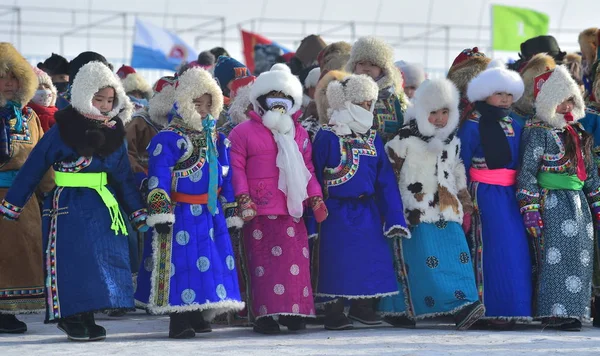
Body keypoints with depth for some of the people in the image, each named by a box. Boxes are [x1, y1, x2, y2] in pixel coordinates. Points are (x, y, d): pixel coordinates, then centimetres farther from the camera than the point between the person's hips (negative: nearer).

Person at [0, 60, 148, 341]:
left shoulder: (115, 134, 6)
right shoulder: (62, 131, -8)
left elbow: (124, 177, 12)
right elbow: (32, 169, -5)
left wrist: (138, 214, 10)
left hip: (105, 208, 5)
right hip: (68, 207, -5)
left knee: (104, 261, 3)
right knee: (73, 262, -5)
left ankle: (86, 318, 12)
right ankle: (72, 319, 4)